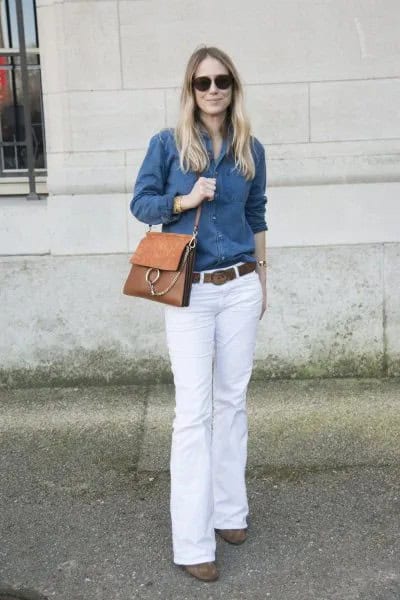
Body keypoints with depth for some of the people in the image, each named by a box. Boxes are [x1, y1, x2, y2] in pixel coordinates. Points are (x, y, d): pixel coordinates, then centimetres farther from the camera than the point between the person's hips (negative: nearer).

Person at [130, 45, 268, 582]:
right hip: (190, 293, -3)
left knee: (232, 401, 10)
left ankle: (230, 511, 25)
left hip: (240, 288, 4)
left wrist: (262, 276, 15)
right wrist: (184, 199, -16)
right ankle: (193, 542, 1)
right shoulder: (168, 144, -2)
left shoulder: (250, 150, 7)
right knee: (194, 410, -6)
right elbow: (140, 203, 1)